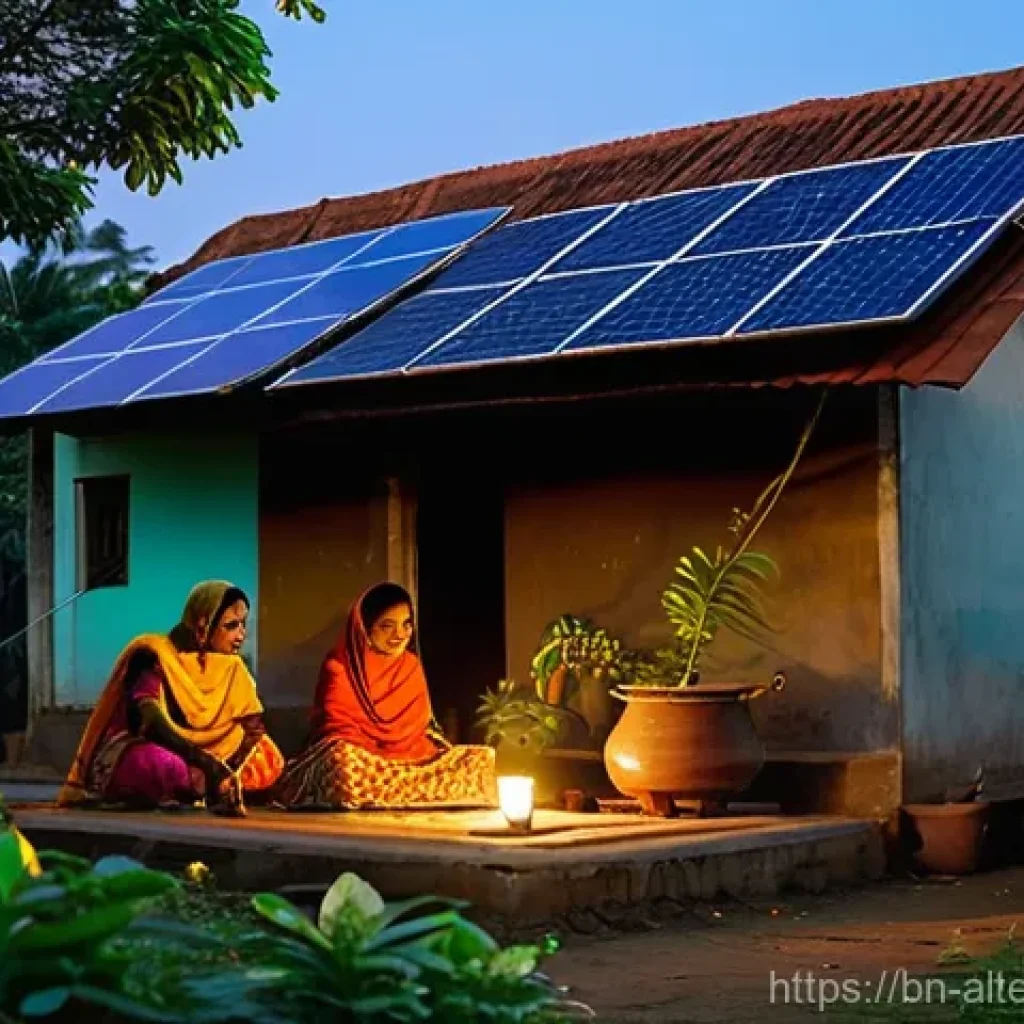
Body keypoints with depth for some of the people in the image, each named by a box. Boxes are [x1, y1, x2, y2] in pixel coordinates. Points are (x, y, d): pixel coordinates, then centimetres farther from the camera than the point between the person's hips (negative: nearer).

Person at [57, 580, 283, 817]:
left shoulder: (232, 669, 3)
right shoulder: (156, 658, -17)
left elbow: (254, 728, 1)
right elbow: (152, 722, -31)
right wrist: (207, 763, -44)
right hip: (129, 760, -8)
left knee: (268, 764, -11)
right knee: (164, 765, -44)